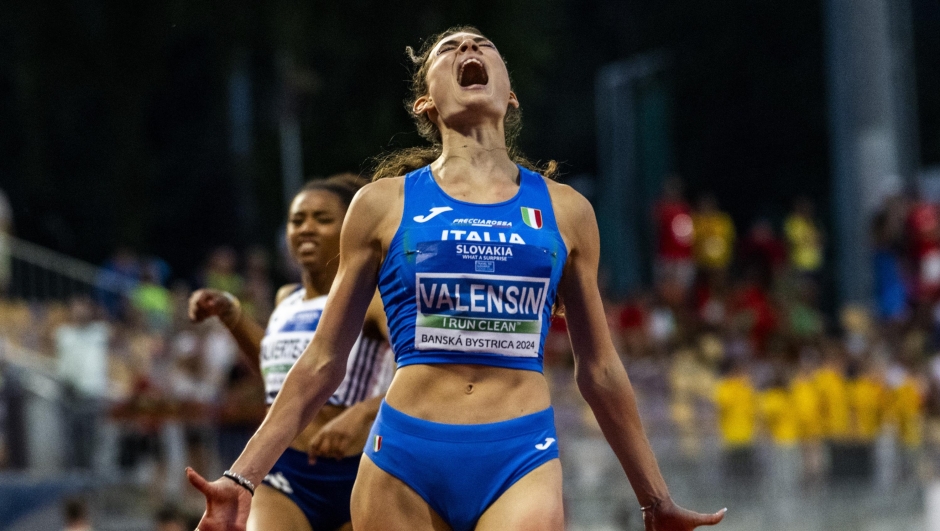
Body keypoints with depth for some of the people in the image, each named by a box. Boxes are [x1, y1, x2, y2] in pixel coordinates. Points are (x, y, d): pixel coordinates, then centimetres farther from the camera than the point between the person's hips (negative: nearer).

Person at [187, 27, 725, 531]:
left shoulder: (564, 211, 12)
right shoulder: (384, 205, 9)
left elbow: (600, 370, 19)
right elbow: (324, 363, 11)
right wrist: (243, 478, 5)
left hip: (523, 462, 0)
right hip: (404, 462, 0)